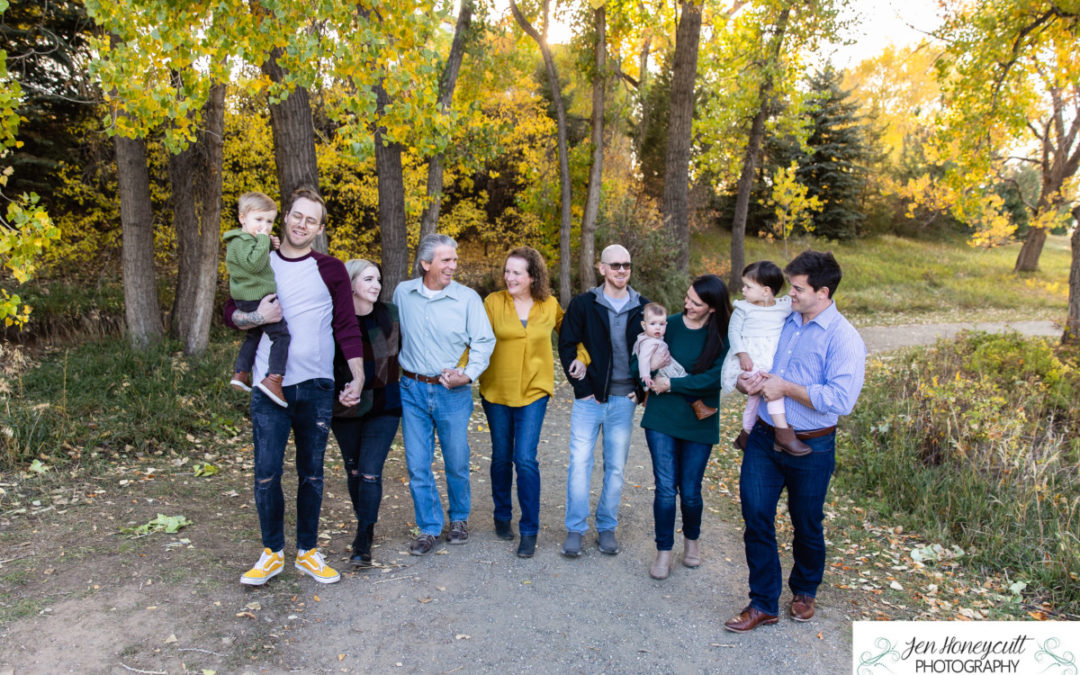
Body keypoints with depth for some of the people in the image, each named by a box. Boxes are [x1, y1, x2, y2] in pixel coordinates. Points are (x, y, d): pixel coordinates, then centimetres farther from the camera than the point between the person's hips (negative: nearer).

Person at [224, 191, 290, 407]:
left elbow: (259, 260, 24)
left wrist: (270, 245, 9)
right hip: (256, 298, -11)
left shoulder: (250, 240, 16)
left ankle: (240, 373, 35)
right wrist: (263, 241, -25)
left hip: (246, 299, 11)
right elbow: (254, 264, -28)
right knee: (281, 333, -12)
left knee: (254, 335, 26)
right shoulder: (241, 241, -16)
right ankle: (273, 379, -18)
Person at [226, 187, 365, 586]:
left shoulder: (331, 270, 2)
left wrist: (358, 376, -7)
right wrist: (257, 317, -11)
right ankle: (272, 553, 20)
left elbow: (347, 326, 2)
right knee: (267, 473, 1)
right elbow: (230, 312, 11)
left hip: (316, 387, -1)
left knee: (311, 474, 9)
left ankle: (308, 552, 24)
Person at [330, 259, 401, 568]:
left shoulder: (390, 314, -3)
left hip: (384, 406, 0)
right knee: (353, 471, 14)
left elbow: (401, 348, 14)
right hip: (346, 409, 1)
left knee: (370, 472, -8)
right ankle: (364, 525, 37)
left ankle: (363, 543, 2)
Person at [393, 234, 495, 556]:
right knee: (417, 464, 4)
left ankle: (459, 519, 32)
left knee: (457, 462, 9)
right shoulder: (402, 293, 3)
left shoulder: (468, 297, -5)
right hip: (412, 390, 2)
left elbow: (484, 341, -3)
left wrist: (469, 374, -15)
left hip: (452, 392, -2)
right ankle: (429, 527, 19)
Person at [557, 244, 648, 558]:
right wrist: (581, 387, -6)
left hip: (623, 400, 2)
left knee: (616, 467, 9)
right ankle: (575, 529, 11)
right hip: (589, 399, -1)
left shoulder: (644, 308, 4)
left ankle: (606, 527, 24)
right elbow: (566, 345, 0)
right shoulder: (583, 304, -1)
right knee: (579, 463, -3)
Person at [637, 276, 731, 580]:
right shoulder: (670, 324, -1)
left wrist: (671, 384, -17)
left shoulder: (722, 337, -5)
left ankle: (691, 540, 37)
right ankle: (664, 551, 17)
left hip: (699, 423, 0)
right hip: (662, 419, 1)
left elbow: (715, 378, -16)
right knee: (665, 488, -1)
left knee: (690, 491, 8)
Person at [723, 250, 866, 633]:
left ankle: (804, 591, 42)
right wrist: (751, 381, -1)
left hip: (810, 447, -4)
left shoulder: (843, 338, -14)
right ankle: (763, 604, 17)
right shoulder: (782, 321, 5)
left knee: (806, 525, 15)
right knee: (756, 517, 2)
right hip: (764, 438, 5)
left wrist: (786, 388, -21)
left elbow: (840, 400, -24)